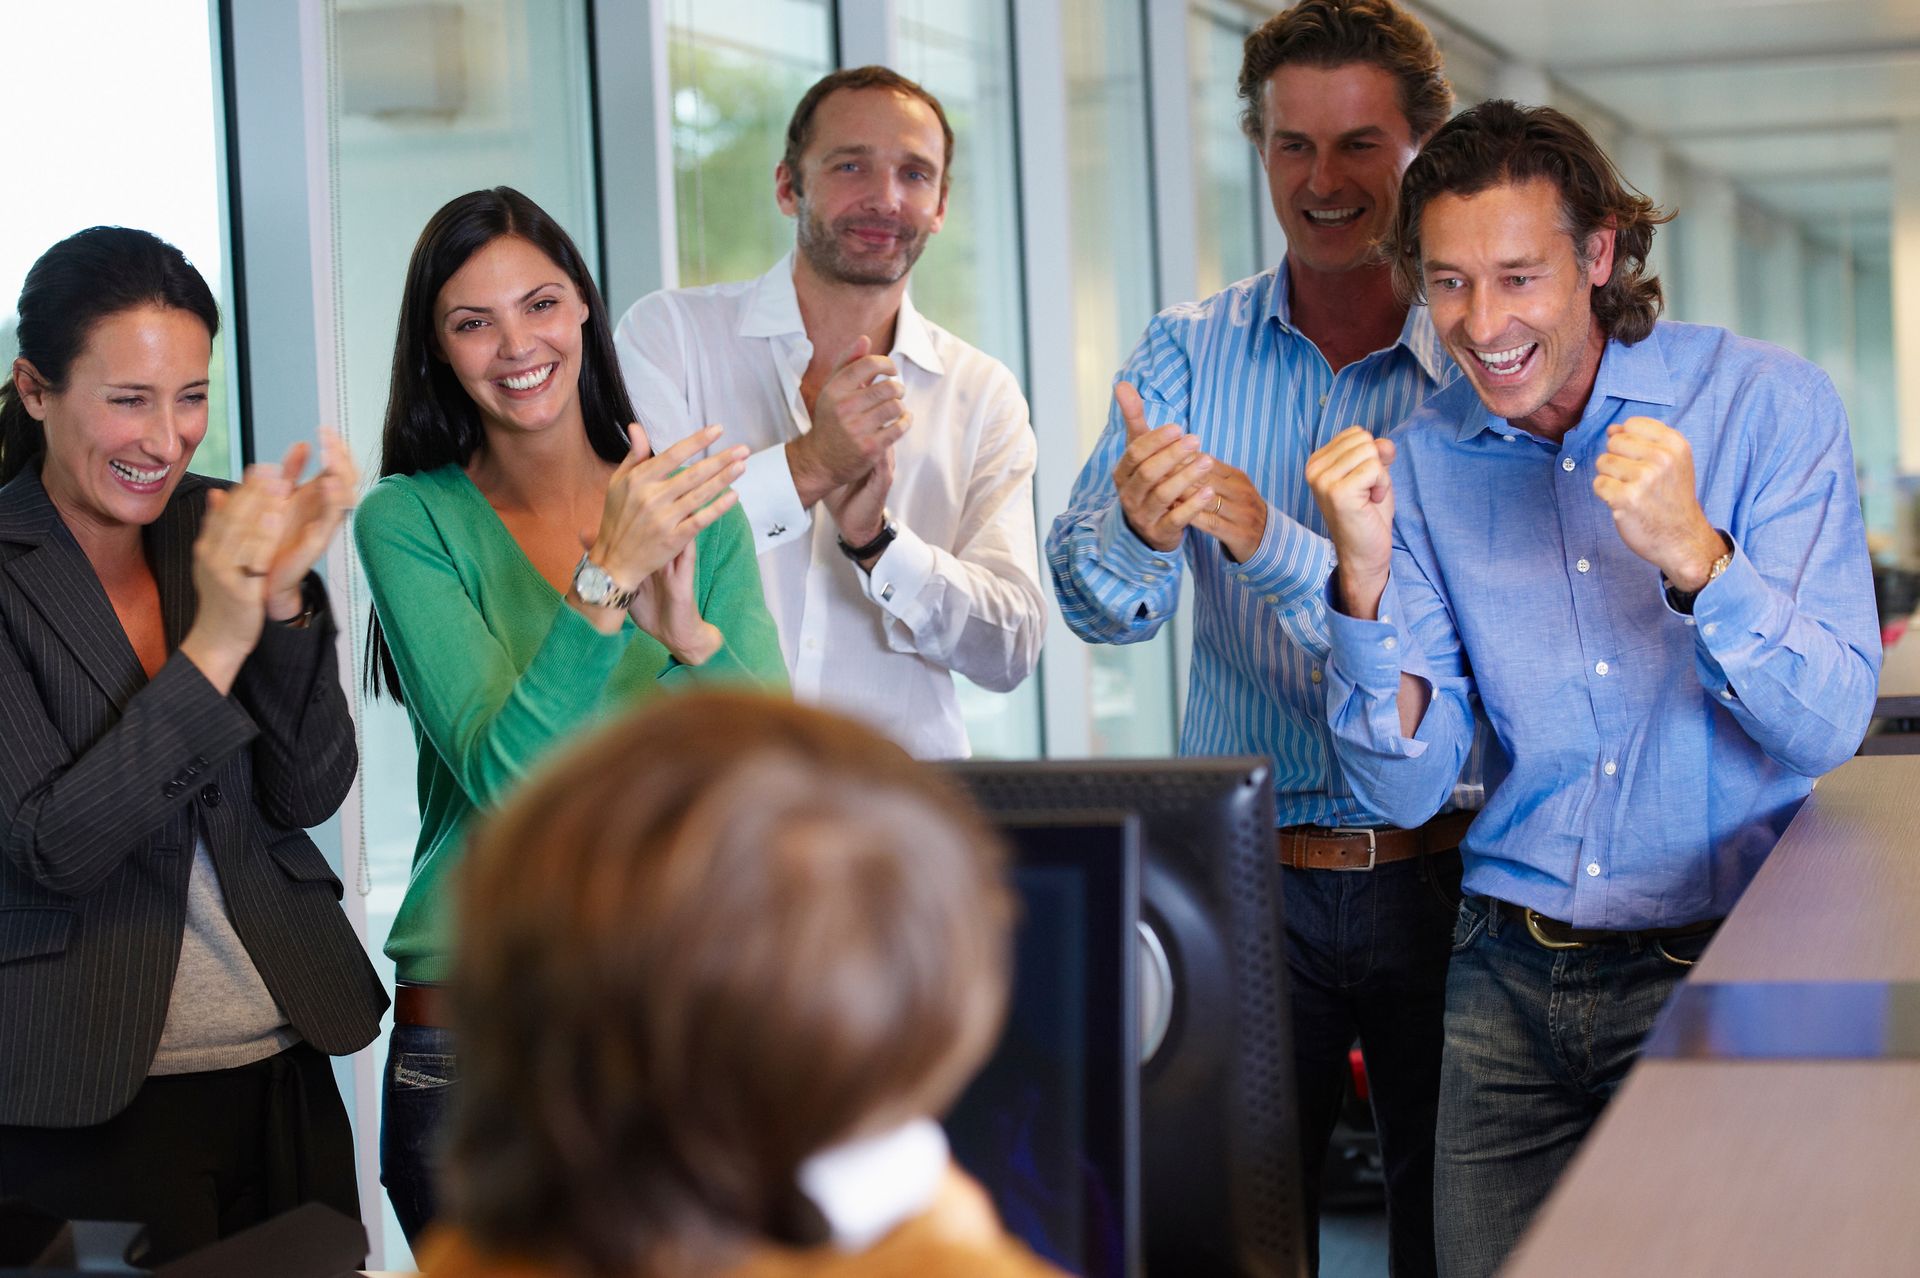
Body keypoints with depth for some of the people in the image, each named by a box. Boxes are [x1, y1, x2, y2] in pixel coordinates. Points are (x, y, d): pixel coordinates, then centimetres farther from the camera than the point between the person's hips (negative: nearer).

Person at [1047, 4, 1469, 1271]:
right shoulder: (1187, 353, 4)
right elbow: (1097, 600, -7)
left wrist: (1269, 539, -30)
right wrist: (1135, 523, -30)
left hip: (1440, 870, -1)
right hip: (1247, 872, 1)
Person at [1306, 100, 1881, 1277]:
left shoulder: (1770, 406, -8)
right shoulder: (1423, 462, 1)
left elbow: (1829, 727, -14)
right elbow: (1407, 788, -3)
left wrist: (1692, 554, -29)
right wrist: (1365, 579, -18)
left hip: (1721, 968, -3)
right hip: (1514, 981, 3)